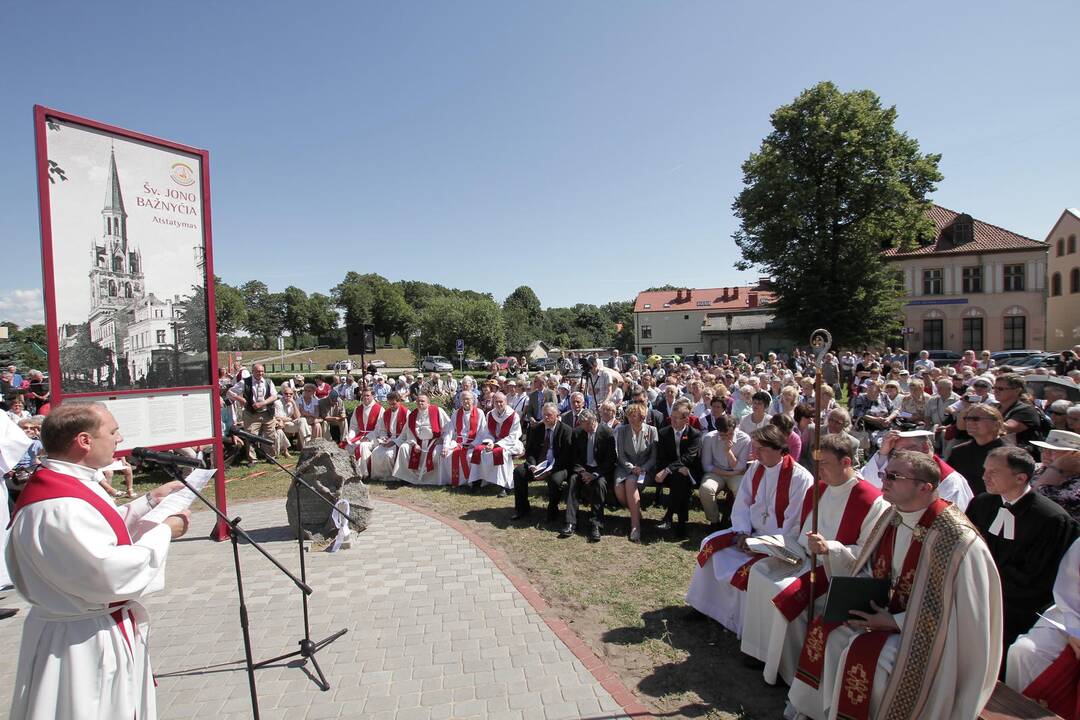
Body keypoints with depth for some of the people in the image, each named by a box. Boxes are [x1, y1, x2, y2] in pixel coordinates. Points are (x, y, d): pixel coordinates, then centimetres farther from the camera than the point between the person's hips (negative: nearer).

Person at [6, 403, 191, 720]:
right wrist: (164, 532, -18)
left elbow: (103, 532, 17)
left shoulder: (69, 484, 3)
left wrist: (150, 500, 6)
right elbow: (111, 574, -30)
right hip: (83, 646, -10)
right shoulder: (59, 508, -30)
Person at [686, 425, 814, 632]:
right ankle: (706, 605, 10)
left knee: (747, 568, -27)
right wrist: (742, 533, -9)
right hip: (752, 534, 7)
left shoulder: (800, 478, -19)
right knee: (711, 545, -4)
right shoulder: (755, 469, 1)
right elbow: (741, 505, 5)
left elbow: (794, 526, -19)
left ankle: (741, 624, -3)